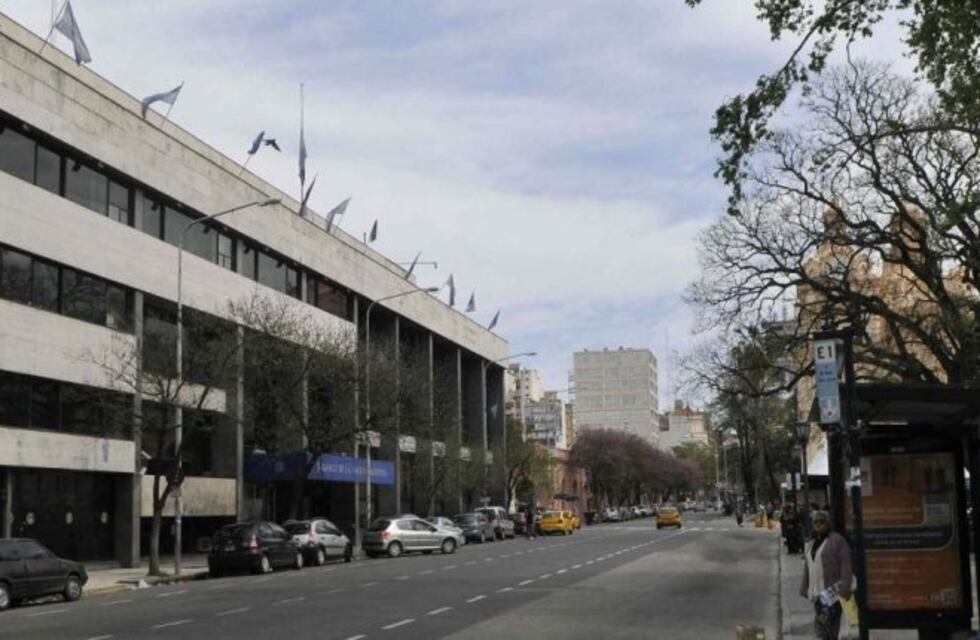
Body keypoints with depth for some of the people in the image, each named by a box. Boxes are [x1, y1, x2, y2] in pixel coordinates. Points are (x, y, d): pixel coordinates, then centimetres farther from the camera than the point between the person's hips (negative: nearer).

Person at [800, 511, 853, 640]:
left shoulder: (837, 540, -6)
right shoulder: (810, 545, 19)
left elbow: (846, 565, -13)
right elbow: (807, 570, 22)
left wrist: (844, 589, -19)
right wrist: (805, 590, 17)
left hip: (832, 593, -8)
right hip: (817, 594, 8)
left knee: (828, 626, -14)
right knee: (820, 625, 11)